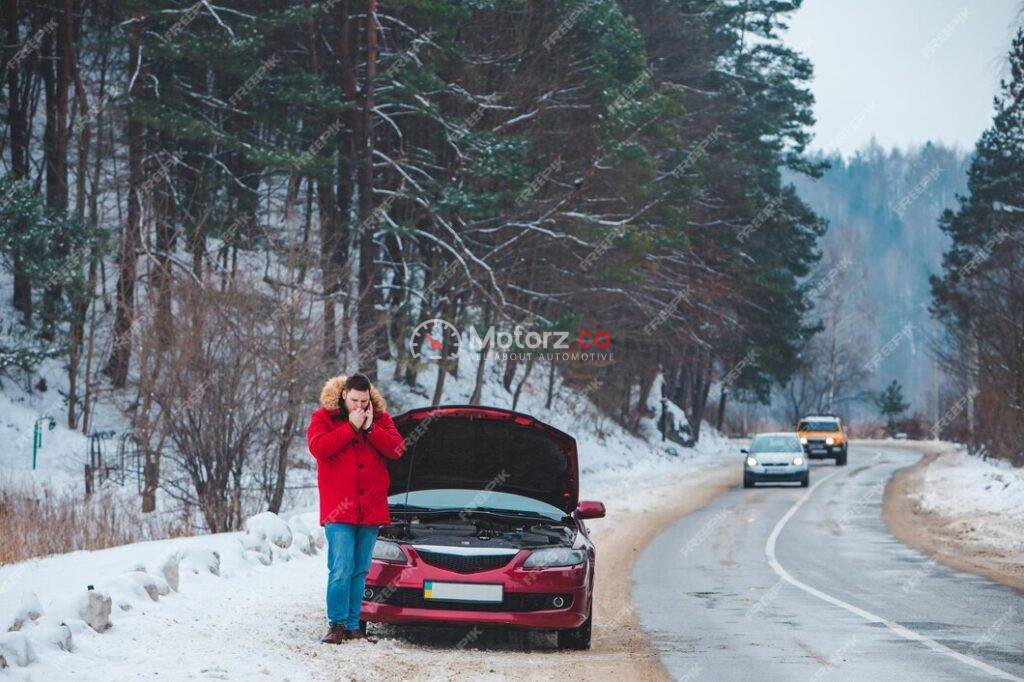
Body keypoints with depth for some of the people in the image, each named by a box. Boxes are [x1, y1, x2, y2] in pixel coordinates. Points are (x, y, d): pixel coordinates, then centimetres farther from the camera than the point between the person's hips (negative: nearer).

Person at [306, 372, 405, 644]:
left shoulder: (380, 418, 11)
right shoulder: (323, 417, 2)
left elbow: (396, 449, -1)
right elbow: (318, 447, -15)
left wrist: (371, 428, -11)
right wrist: (351, 427, -13)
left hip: (372, 508, 4)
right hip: (338, 509, -4)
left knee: (360, 571, 8)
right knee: (341, 570, -11)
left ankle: (353, 625, 13)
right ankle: (337, 624, -6)